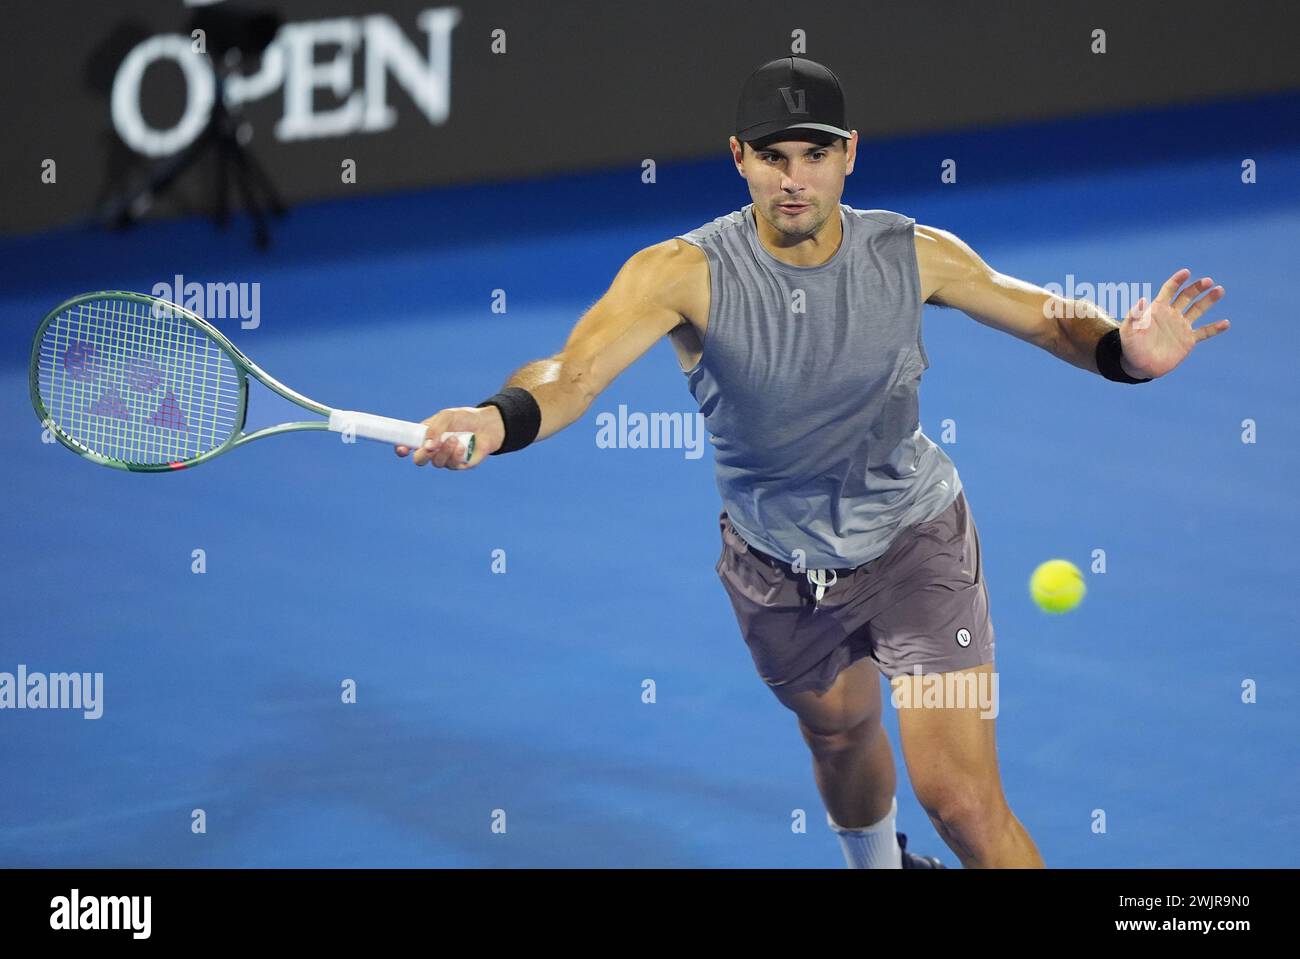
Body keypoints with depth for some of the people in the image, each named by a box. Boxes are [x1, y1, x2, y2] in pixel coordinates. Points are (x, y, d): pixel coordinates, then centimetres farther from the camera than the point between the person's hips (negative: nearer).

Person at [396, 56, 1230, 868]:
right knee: (840, 732, 28)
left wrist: (1123, 352, -27)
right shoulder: (685, 273, -23)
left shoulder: (913, 255, -17)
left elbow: (1048, 316, -4)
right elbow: (573, 374, -35)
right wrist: (498, 420, -59)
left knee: (964, 803, -12)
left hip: (913, 537, -2)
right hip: (774, 557, 2)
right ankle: (876, 862, 61)